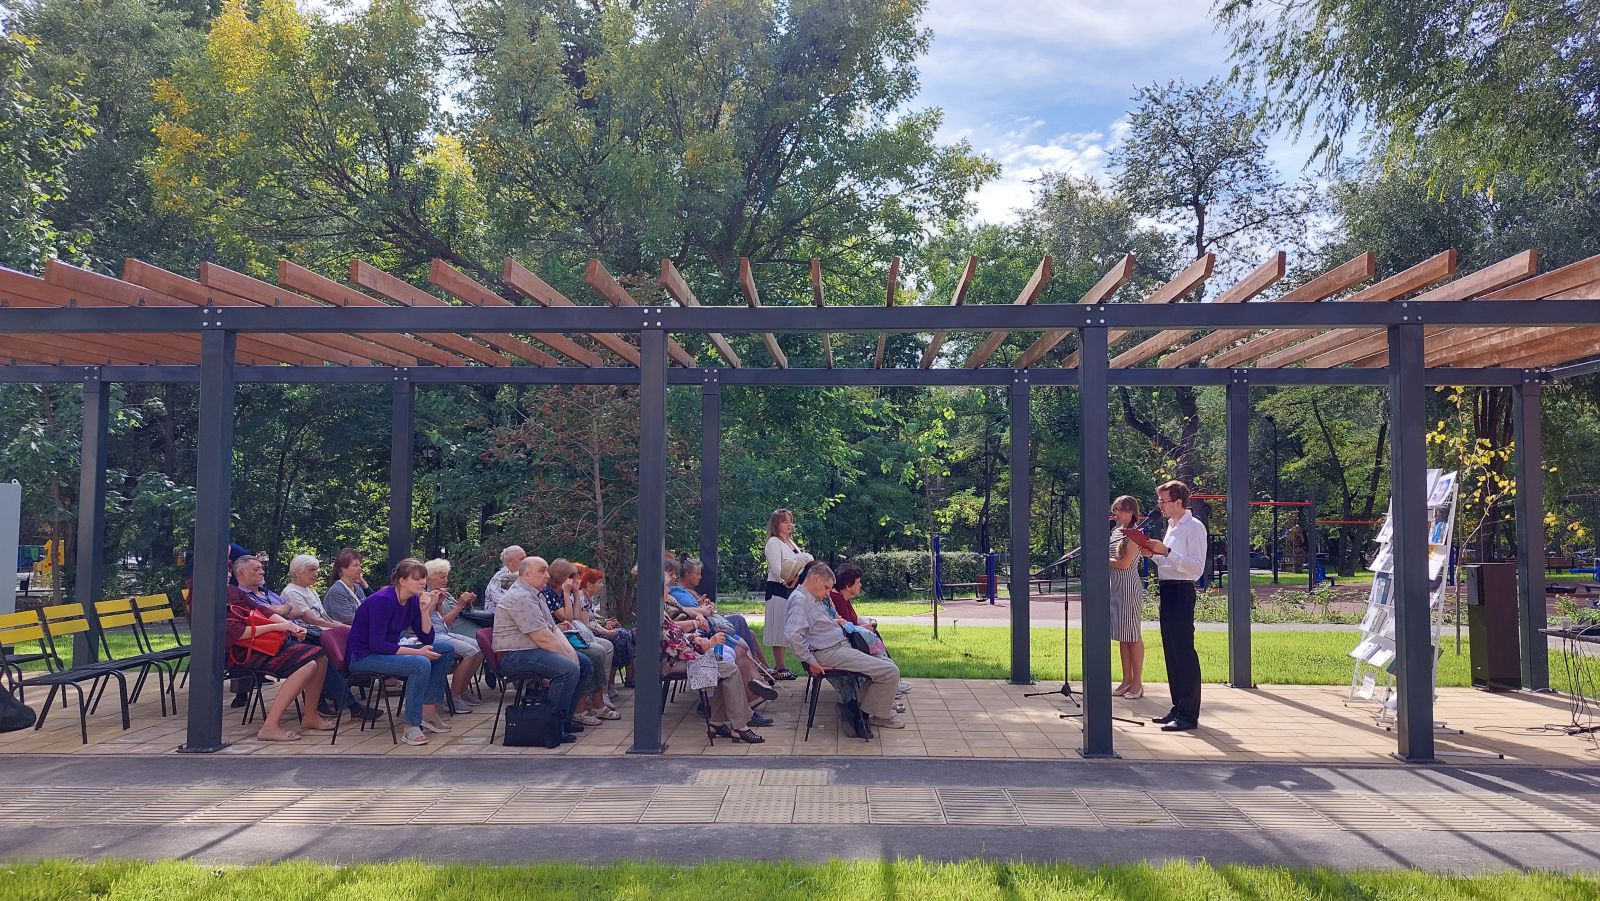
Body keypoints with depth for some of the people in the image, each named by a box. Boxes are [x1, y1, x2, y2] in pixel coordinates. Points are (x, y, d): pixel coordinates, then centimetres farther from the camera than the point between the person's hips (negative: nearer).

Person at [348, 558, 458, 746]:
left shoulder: (413, 600, 2)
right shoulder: (383, 600, -22)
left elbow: (427, 639, 3)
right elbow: (376, 645, -26)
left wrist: (425, 610, -13)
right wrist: (417, 652, -25)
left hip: (388, 651, 9)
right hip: (365, 657, -9)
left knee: (446, 651, -1)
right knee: (420, 663, -31)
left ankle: (429, 713, -1)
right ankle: (411, 728, -23)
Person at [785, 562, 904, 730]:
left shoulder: (814, 599, 18)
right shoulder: (800, 600, -14)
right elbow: (792, 635, -28)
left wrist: (832, 622, 13)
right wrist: (812, 662, -22)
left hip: (842, 646, 11)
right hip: (830, 652, -11)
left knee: (888, 664, 16)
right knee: (890, 672, -14)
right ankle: (880, 715, 2)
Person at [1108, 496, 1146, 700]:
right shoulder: (1115, 530, 14)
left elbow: (1124, 563, -16)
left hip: (1129, 587, -8)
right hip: (1115, 586, 8)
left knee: (1133, 636, -3)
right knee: (1122, 637, 10)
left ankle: (1137, 683, 2)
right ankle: (1127, 680, 16)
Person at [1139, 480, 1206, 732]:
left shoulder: (1194, 527, -12)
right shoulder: (1172, 526, 17)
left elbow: (1197, 567, -20)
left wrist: (1166, 551, -24)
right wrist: (1154, 555, 7)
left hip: (1181, 591, -10)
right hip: (1167, 591, 10)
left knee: (1184, 652, -7)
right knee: (1171, 652, 13)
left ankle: (1188, 714, -2)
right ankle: (1177, 708, 21)